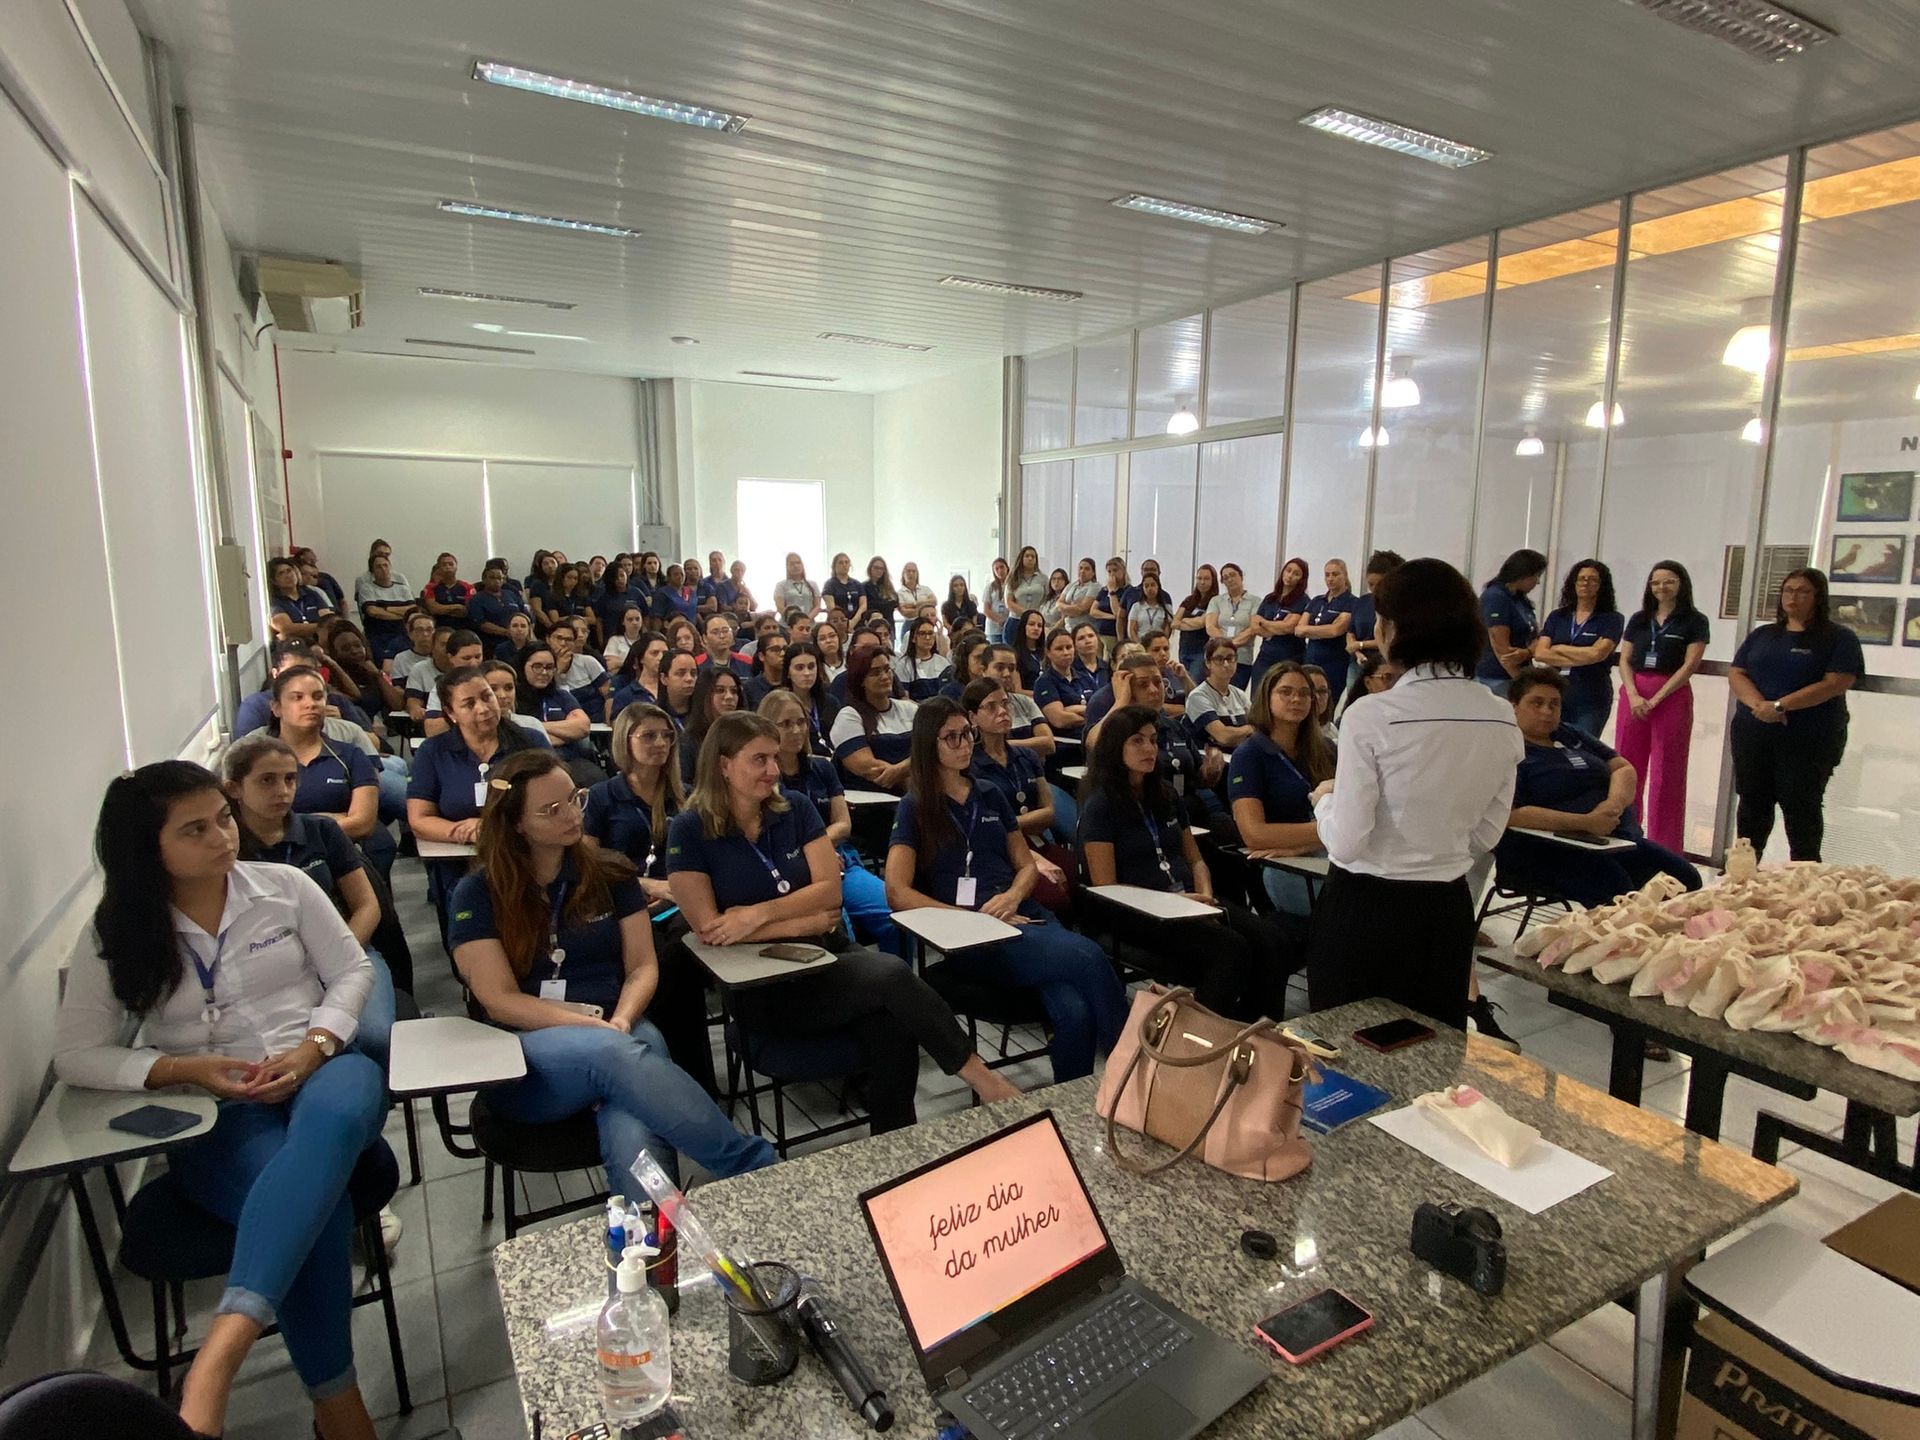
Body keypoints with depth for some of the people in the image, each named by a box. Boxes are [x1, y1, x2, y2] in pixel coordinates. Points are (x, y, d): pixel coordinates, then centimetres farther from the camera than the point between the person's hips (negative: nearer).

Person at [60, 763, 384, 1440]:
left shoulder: (284, 885, 4)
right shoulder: (116, 934, 4)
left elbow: (352, 971, 6)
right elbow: (76, 1055, 5)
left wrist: (312, 1048, -12)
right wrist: (184, 1070, -12)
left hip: (322, 1072, 1)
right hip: (213, 1113, 0)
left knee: (332, 1116, -39)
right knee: (313, 1195, -33)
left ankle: (219, 1353, -47)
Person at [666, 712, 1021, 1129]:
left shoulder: (796, 808, 5)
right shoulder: (689, 831, -6)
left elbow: (830, 890, -2)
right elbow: (708, 929, -13)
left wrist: (760, 914, -17)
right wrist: (805, 924, -12)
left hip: (827, 956, 4)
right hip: (761, 989, -4)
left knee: (891, 1027, -28)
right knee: (891, 975, -28)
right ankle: (978, 1075, -13)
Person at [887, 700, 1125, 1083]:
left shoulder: (991, 796, 21)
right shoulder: (915, 808, 5)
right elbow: (898, 894, -6)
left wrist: (1012, 896, -2)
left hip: (1022, 917, 5)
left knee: (1075, 1012, -30)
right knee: (1087, 957, -30)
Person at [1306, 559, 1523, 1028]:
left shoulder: (1371, 716, -19)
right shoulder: (1504, 721, -2)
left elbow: (1346, 842, -16)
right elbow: (1484, 836, 8)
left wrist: (1324, 797, 2)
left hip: (1364, 909, -5)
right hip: (1448, 909, 5)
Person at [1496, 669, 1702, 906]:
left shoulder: (1571, 735, 19)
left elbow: (1624, 768, 17)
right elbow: (1512, 816, -18)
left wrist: (1615, 802, -6)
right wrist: (1586, 822, -22)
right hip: (1551, 854, -8)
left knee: (1686, 878, -4)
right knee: (1616, 889, -32)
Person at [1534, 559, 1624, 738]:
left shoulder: (1612, 619, 2)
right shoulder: (1557, 616, 11)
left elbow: (1597, 653, -12)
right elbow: (1540, 653, -1)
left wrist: (1559, 649, -2)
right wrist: (1580, 659, -8)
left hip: (1591, 702, -3)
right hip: (1556, 695, 3)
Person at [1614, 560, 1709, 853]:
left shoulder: (1694, 621, 2)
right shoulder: (1638, 619, 12)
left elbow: (1689, 665, -6)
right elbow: (1624, 660, 7)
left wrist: (1655, 699, -14)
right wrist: (1634, 696, -9)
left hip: (1672, 697, -3)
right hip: (1633, 695, 3)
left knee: (1667, 773, -1)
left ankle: (1665, 849, 3)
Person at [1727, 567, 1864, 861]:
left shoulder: (1839, 638, 0)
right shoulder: (1762, 635, 14)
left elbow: (1836, 683, -12)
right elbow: (1736, 675, 6)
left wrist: (1780, 705, -21)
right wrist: (1757, 704, -14)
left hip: (1810, 741, -4)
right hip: (1753, 735, 4)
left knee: (1801, 808, 0)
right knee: (1752, 804, 9)